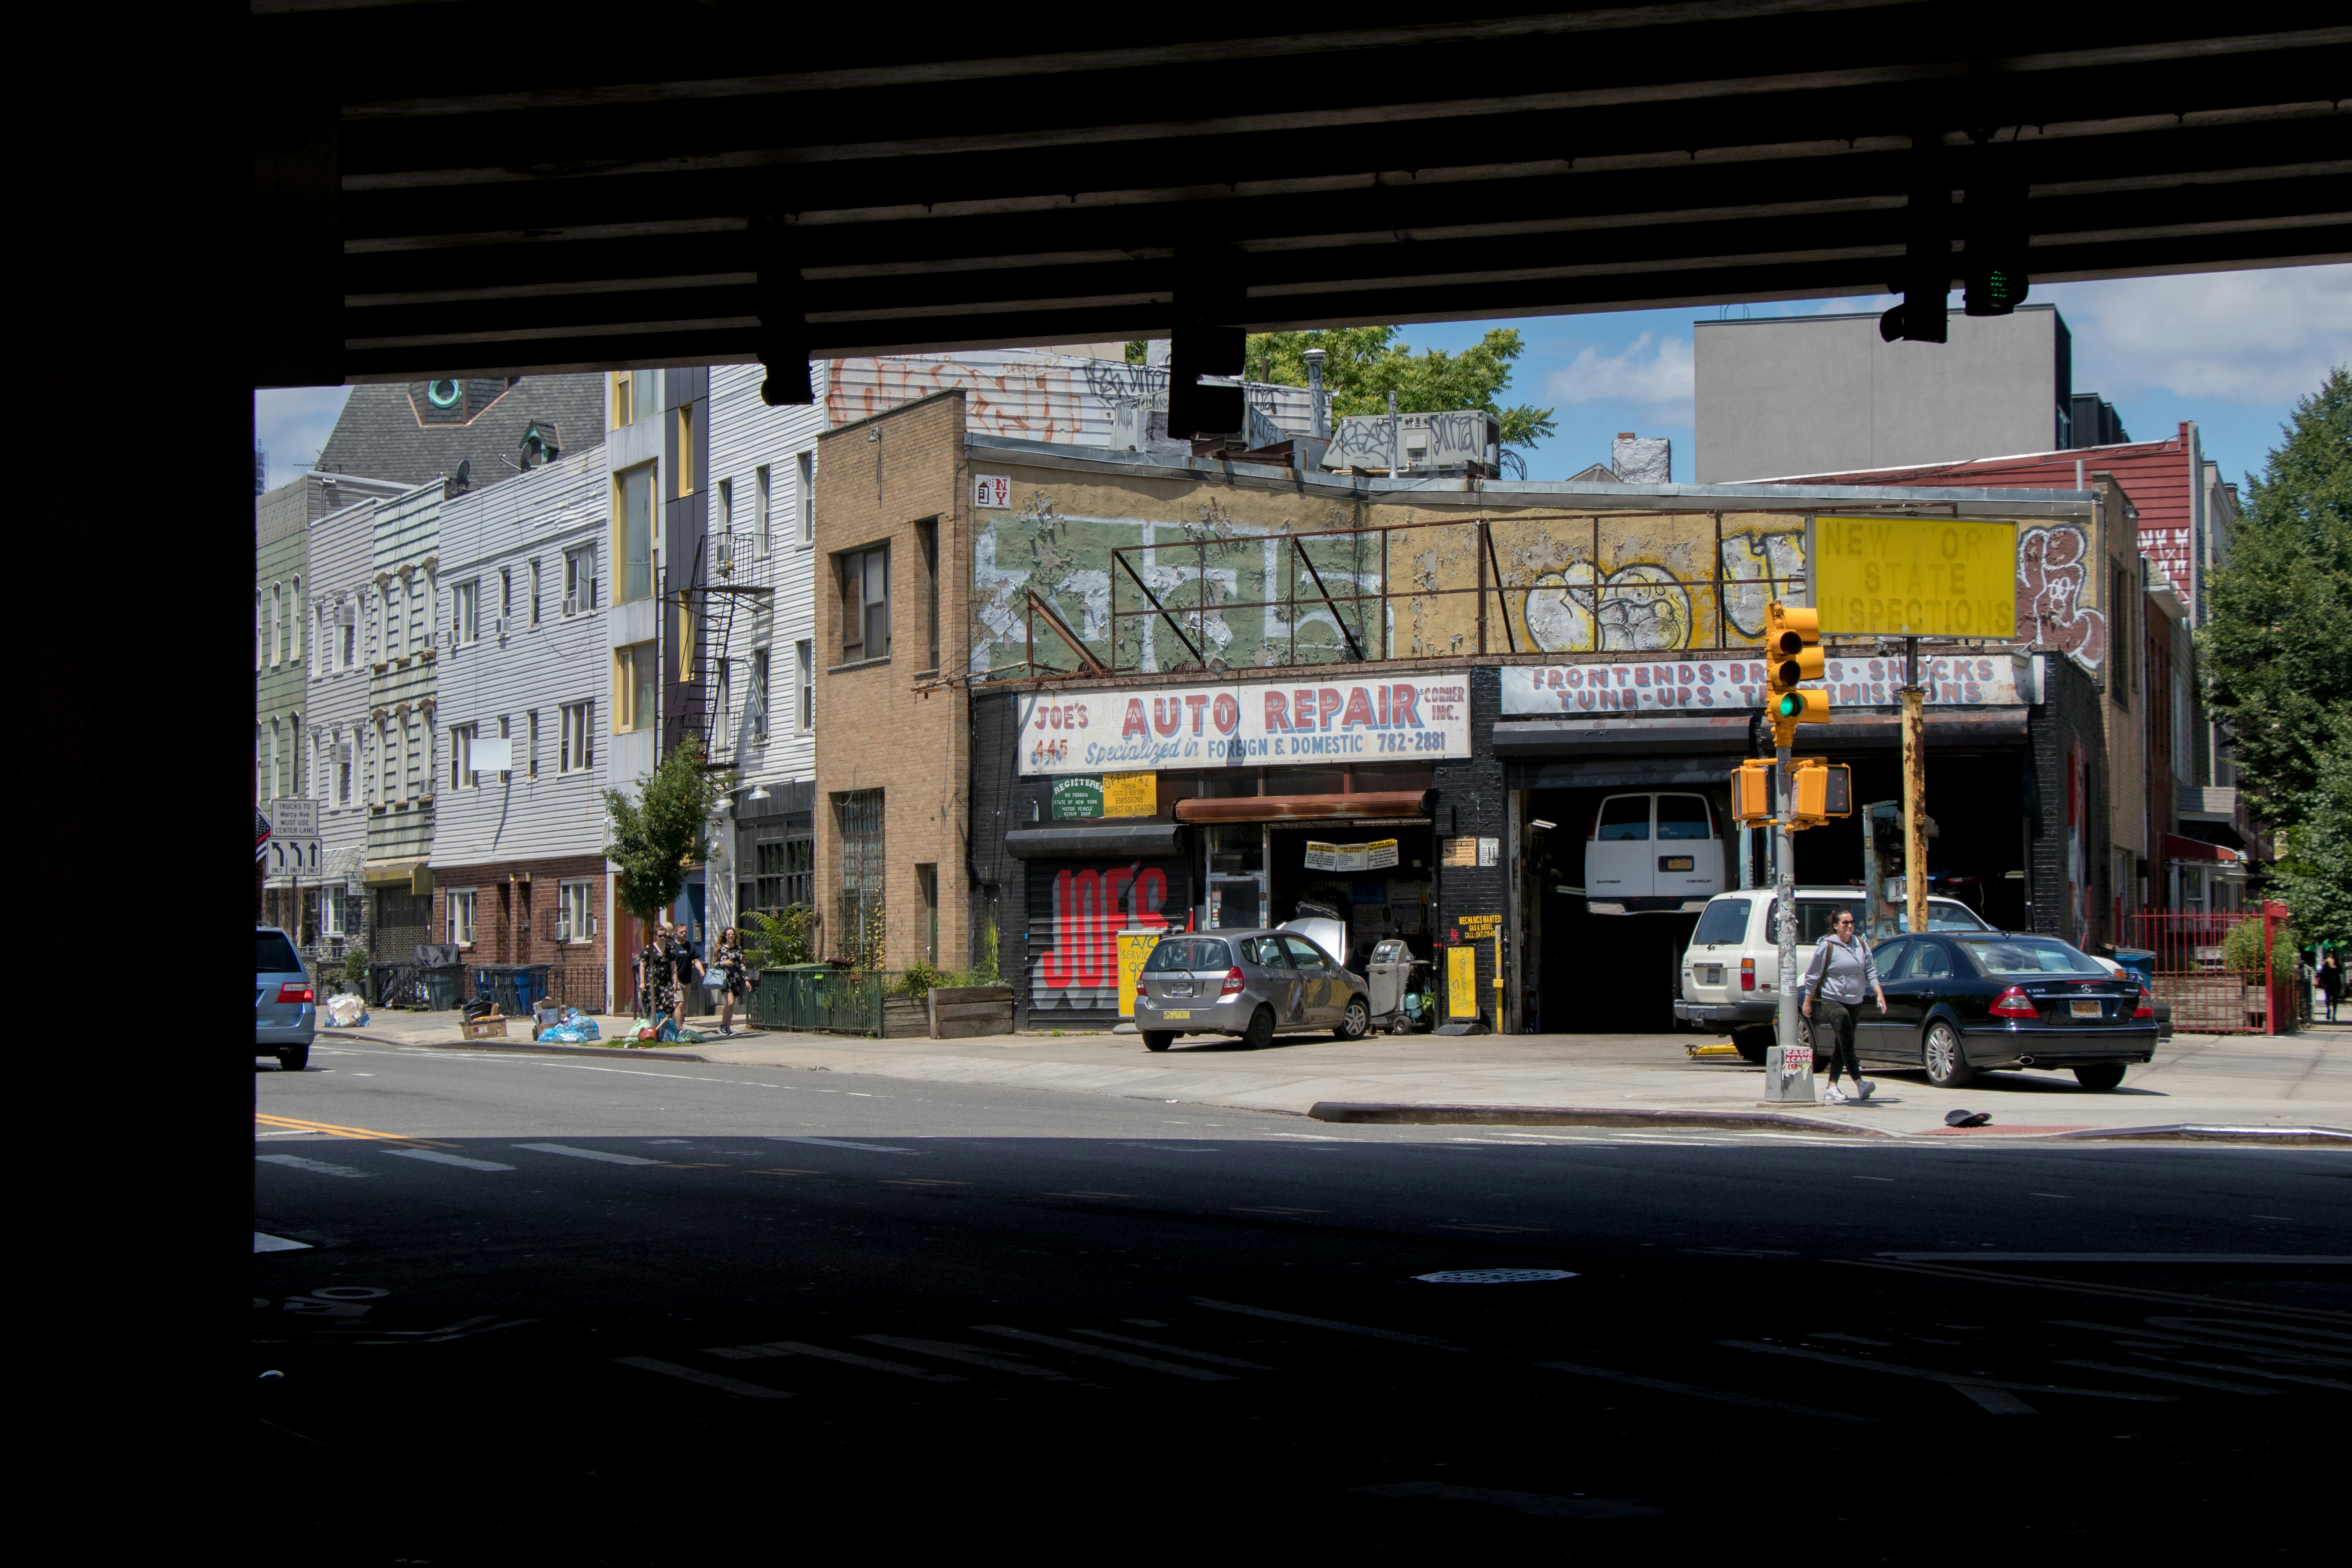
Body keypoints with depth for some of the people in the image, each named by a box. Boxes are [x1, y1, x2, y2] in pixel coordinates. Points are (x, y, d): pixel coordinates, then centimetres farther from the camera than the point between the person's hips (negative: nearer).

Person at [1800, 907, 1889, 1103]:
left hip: (1855, 1003, 6)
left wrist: (1880, 994, -4)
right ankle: (1860, 1084, -30)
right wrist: (1807, 1002, -2)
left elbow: (1870, 972, 9)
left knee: (1841, 1046, 10)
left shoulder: (1861, 945, 7)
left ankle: (1832, 1088, 16)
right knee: (1847, 1041, -20)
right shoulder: (1827, 946, -7)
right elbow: (1812, 976, -3)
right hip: (1833, 1001, -6)